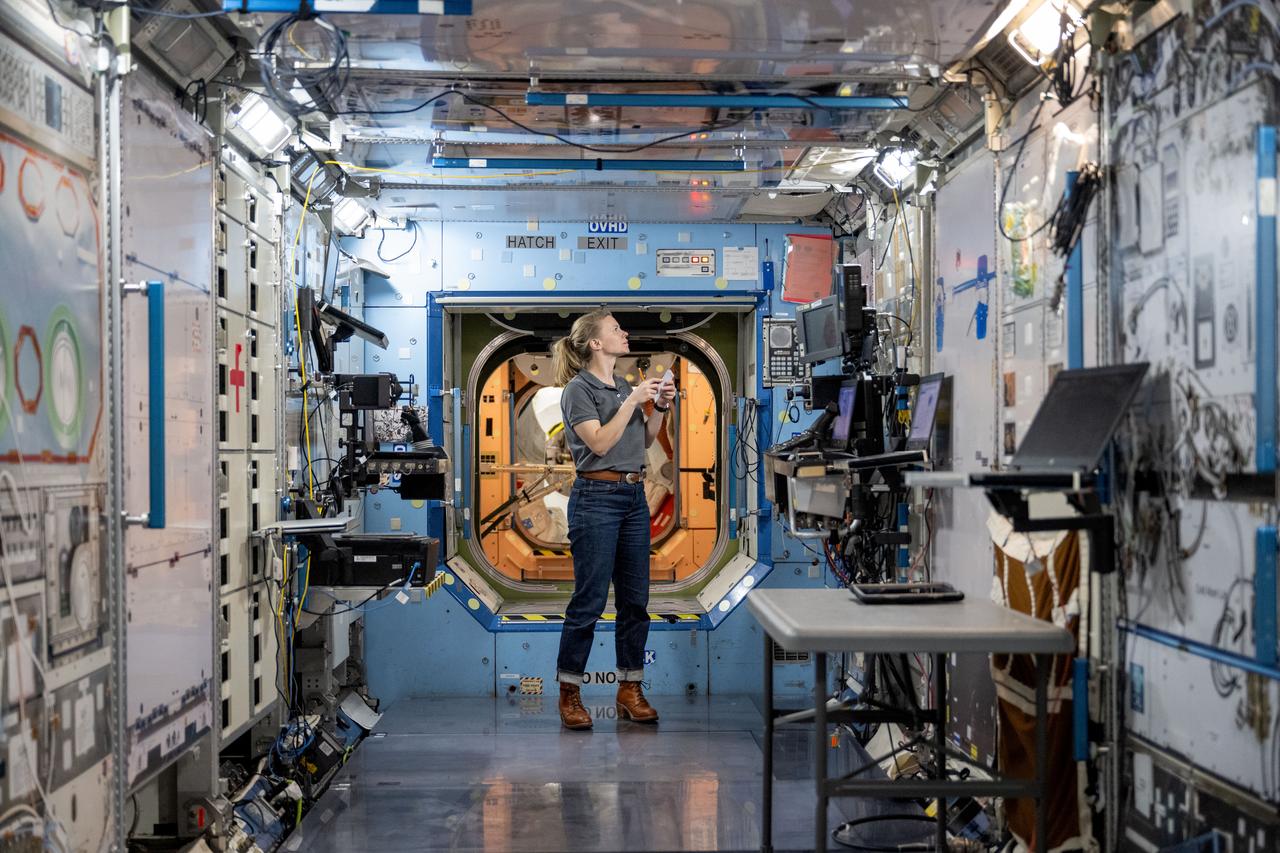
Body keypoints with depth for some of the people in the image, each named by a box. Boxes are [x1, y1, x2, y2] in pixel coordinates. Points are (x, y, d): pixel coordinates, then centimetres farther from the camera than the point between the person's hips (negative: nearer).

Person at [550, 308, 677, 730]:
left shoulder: (625, 386, 15)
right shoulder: (579, 389, -8)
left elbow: (645, 440, 21)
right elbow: (600, 443, -18)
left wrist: (660, 407, 6)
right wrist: (633, 400, -17)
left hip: (634, 497, 8)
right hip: (596, 498, -8)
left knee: (635, 599, 8)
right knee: (589, 600, -4)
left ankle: (630, 690, 16)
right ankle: (569, 693, 6)